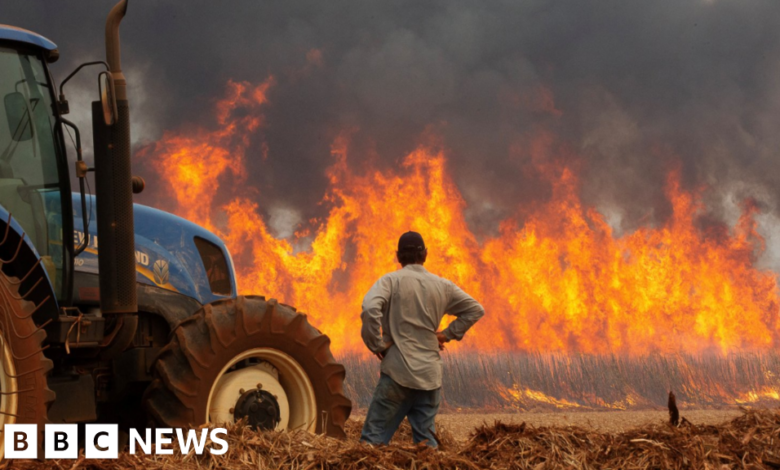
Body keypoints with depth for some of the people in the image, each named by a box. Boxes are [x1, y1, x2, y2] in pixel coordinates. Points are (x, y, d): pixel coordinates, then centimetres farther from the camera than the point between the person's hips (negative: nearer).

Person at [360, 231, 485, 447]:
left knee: (374, 437, -3)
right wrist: (448, 334, 16)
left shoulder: (391, 280, -3)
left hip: (398, 372, -4)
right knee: (425, 440, 10)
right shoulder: (442, 286, 10)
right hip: (430, 375, 4)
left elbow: (370, 309, -20)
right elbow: (475, 309, 18)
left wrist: (376, 344, -9)